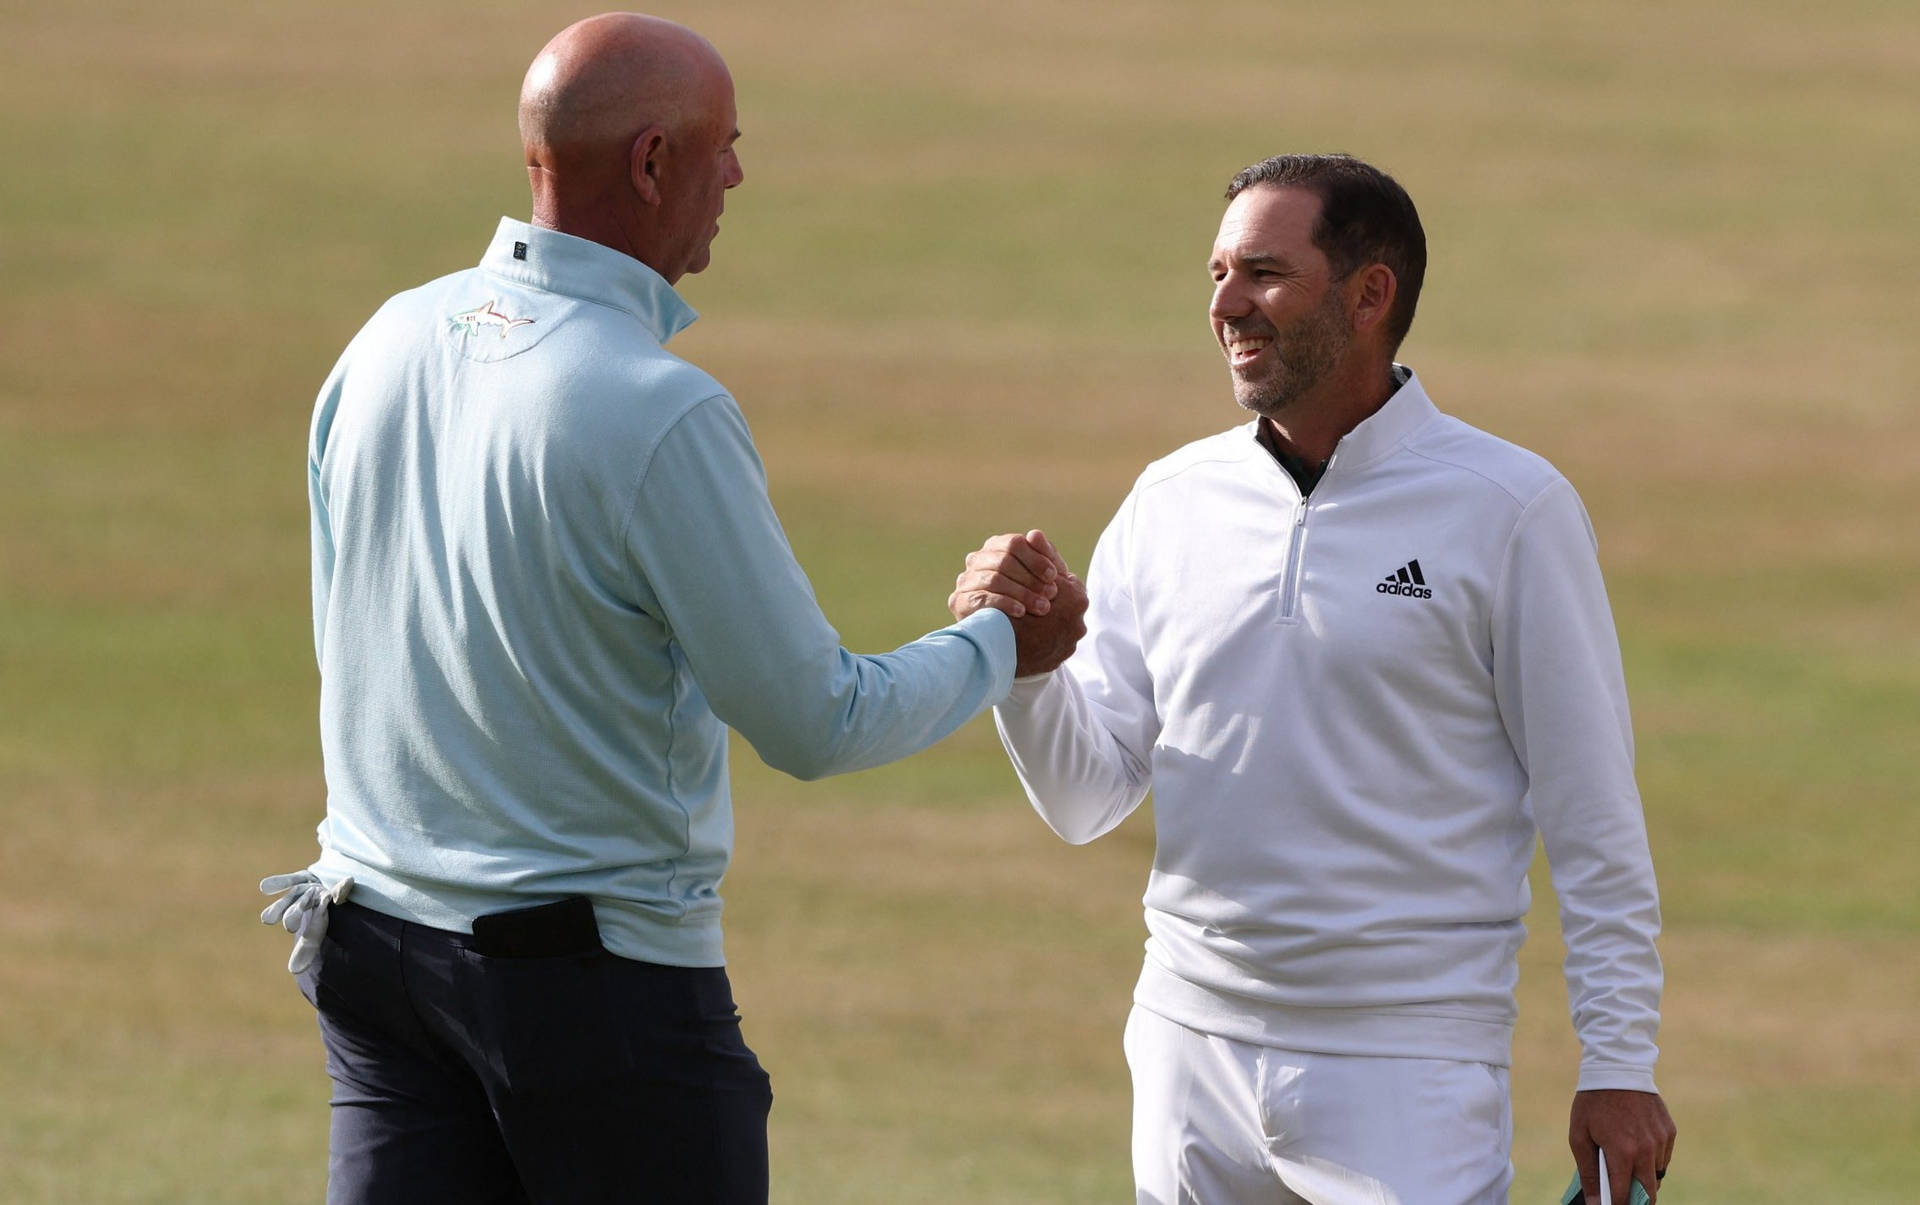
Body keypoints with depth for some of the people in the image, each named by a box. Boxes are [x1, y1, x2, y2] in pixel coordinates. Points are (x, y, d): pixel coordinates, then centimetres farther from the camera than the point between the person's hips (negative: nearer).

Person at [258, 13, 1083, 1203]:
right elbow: (815, 724, -12)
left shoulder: (387, 345, 3)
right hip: (606, 972, -6)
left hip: (377, 928, 6)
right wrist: (996, 648, 5)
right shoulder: (659, 414, -20)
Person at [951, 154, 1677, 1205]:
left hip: (1407, 1073, -4)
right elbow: (1086, 799, 8)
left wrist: (1619, 1065, -6)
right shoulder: (1171, 504, 8)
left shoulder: (1508, 508, -4)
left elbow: (1592, 817, -3)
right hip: (1191, 1049, 4)